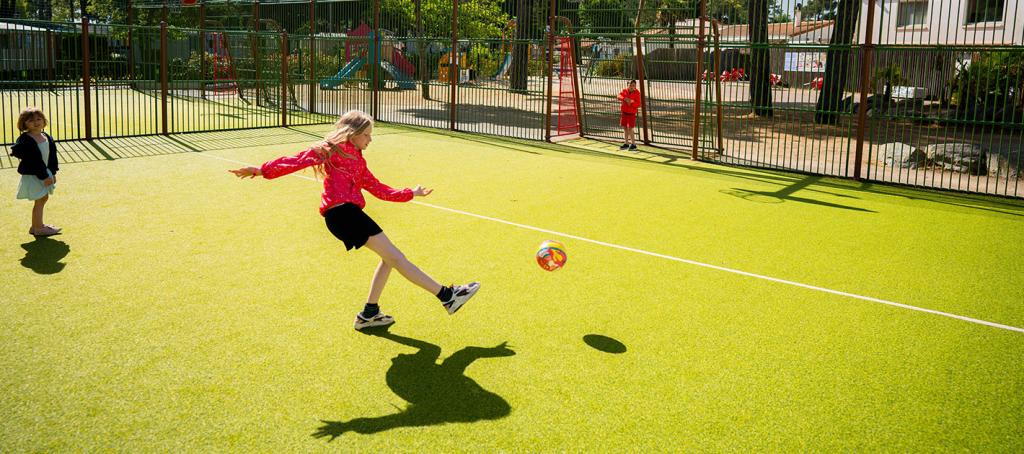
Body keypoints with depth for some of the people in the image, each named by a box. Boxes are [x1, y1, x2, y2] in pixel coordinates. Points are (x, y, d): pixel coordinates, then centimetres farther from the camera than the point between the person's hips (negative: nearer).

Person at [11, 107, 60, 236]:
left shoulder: (47, 138, 5)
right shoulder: (25, 140, -20)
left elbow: (52, 157, 11)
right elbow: (34, 161, -23)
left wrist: (52, 173, 7)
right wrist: (44, 176, -22)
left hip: (45, 173, 9)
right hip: (32, 175, -9)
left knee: (44, 198, 18)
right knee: (40, 200, -3)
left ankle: (36, 225, 33)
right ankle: (38, 228, 10)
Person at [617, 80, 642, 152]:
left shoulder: (637, 93, -9)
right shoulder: (625, 91, 1)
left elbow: (638, 104, -12)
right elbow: (619, 96, -14)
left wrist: (631, 102, -29)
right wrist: (625, 99, -31)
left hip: (631, 113, -5)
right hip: (624, 112, 5)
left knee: (630, 129, -9)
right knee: (625, 128, 12)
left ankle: (633, 145, 0)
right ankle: (626, 144, 24)